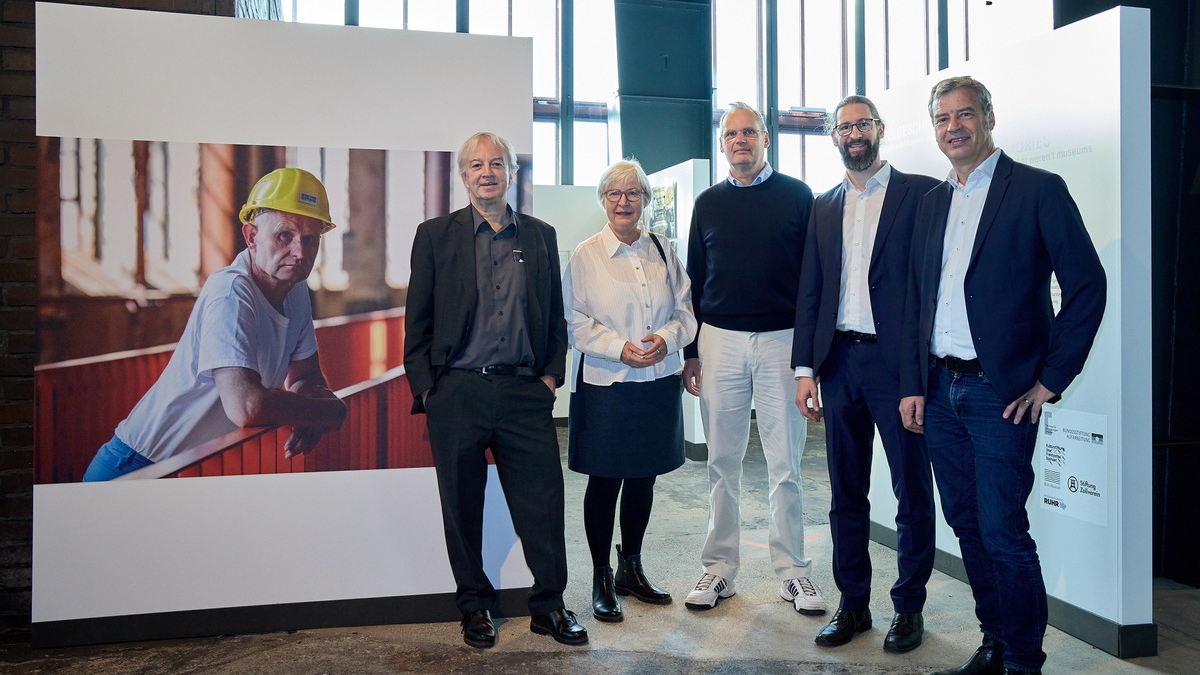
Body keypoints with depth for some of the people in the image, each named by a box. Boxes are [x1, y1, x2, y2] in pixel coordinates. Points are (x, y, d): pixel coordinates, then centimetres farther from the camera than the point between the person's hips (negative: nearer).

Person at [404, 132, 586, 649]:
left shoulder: (541, 236, 11)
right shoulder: (435, 236, 5)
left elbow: (556, 316, 14)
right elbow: (417, 321, 4)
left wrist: (551, 374, 4)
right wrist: (425, 388, -2)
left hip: (525, 393, 1)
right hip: (457, 394, -1)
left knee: (543, 503, 3)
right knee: (463, 509, 9)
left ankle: (549, 605, 20)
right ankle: (474, 606, 27)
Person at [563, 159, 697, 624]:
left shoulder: (663, 251, 8)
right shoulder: (585, 255, -2)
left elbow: (686, 311, 9)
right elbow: (575, 321, -5)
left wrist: (668, 338, -11)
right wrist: (618, 347, -17)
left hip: (659, 383, 4)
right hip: (605, 384, -3)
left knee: (643, 479, 13)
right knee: (604, 482, 3)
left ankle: (631, 569, 29)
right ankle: (601, 580, 17)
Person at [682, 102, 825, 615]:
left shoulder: (796, 196, 4)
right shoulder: (709, 203, 12)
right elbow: (694, 279, 13)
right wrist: (689, 351, 8)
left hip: (781, 341, -2)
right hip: (720, 342, 2)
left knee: (785, 465, 3)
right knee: (722, 463, 7)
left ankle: (792, 570, 15)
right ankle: (720, 567, 17)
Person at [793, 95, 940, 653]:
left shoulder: (921, 192, 0)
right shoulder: (824, 207, 14)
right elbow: (809, 291, 11)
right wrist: (805, 367, 5)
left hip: (897, 361, -4)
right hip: (839, 361, 5)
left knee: (912, 491, 5)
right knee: (846, 492, 11)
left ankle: (909, 607, 20)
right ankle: (853, 603, 24)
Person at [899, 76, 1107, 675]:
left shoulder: (1038, 189, -4)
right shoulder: (931, 203, 13)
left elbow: (1087, 285, -8)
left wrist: (1050, 380, -9)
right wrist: (912, 385, 7)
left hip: (1001, 391, -6)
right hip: (939, 390, 6)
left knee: (1002, 529, -5)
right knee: (966, 523, 12)